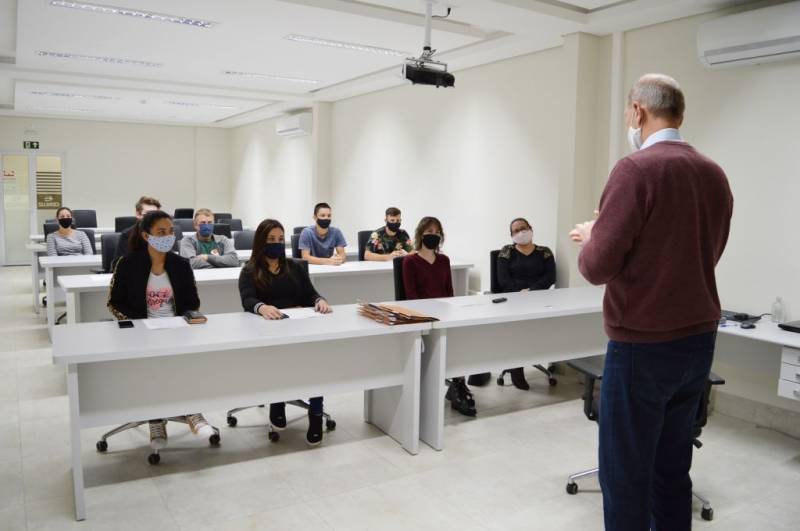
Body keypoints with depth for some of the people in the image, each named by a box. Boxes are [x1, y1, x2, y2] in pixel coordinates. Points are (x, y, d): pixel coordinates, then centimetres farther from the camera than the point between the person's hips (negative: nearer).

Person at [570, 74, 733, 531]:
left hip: (643, 346, -7)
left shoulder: (637, 169, -16)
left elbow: (598, 267, -19)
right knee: (672, 470, 18)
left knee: (627, 476, 4)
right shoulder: (715, 174, 7)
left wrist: (591, 237, 2)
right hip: (699, 340, 8)